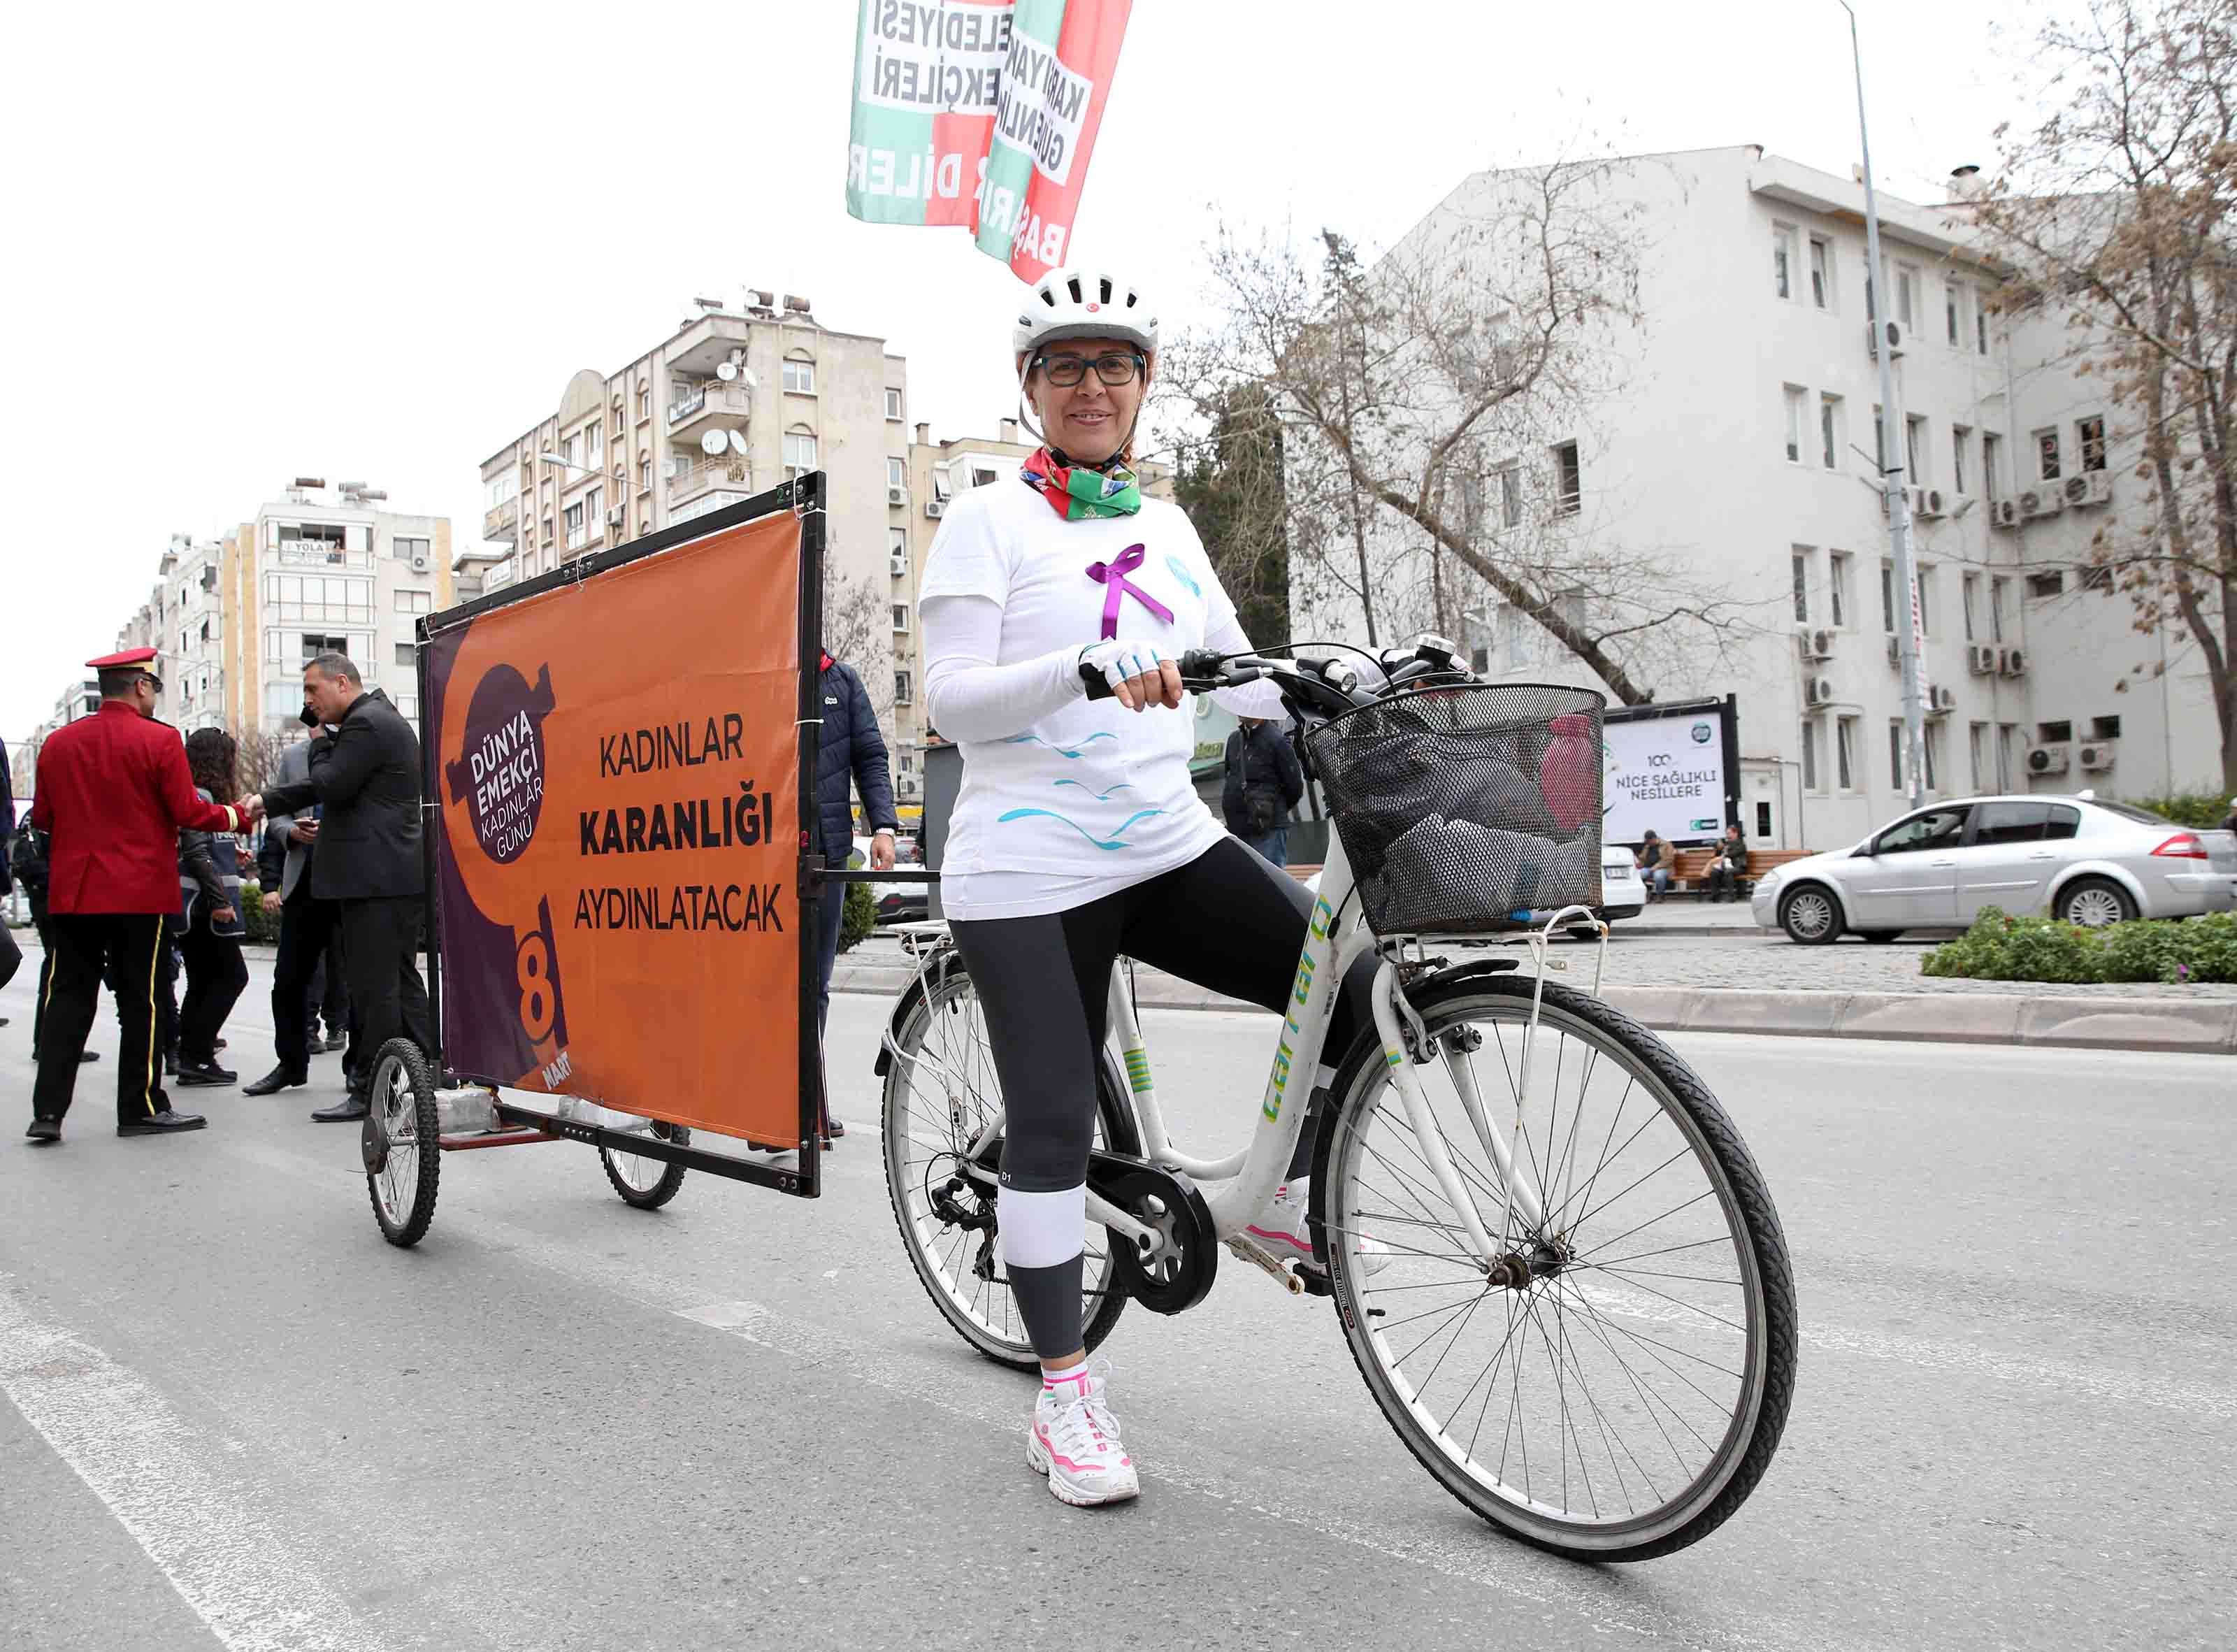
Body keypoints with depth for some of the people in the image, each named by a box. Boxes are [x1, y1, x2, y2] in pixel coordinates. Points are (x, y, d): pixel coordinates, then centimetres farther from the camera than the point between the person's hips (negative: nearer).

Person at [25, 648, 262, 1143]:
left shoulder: (59, 742, 6)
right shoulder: (160, 740, -9)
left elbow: (43, 817, 11)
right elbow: (188, 813, -10)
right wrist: (240, 814, 6)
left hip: (73, 892, 4)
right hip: (141, 892, -4)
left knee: (68, 995, 9)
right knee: (140, 1000, 4)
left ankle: (49, 1110, 6)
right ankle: (141, 1107, 11)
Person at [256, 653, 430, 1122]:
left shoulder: (366, 723, -11)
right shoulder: (383, 721, 21)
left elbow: (331, 787, -15)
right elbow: (326, 786, 25)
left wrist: (320, 745, 2)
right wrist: (266, 802, 21)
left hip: (375, 878, -10)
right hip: (399, 874, 10)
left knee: (374, 987, -6)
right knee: (402, 979, 12)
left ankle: (373, 1092, -2)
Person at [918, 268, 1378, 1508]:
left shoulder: (1164, 526, 15)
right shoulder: (989, 520, -1)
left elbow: (1240, 675, 18)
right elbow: (950, 698, -12)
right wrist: (1085, 667, -29)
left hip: (1169, 847, 5)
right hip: (1029, 865, -5)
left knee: (1357, 986, -10)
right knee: (1053, 1125, -4)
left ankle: (1284, 1198, 14)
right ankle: (1063, 1395, 12)